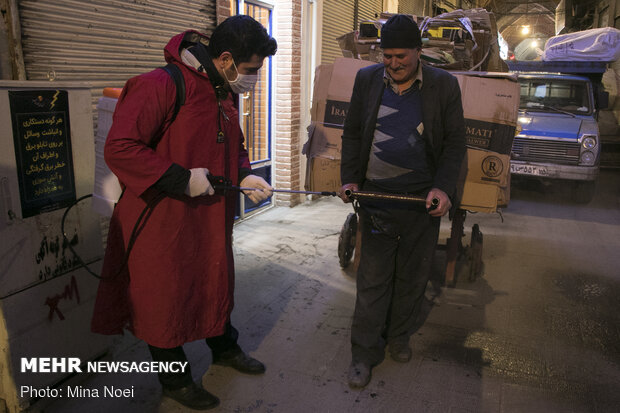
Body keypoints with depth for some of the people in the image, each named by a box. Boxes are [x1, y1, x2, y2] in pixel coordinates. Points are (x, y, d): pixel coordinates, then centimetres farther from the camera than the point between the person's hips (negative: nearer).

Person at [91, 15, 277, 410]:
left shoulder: (226, 94, 7)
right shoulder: (160, 86, -22)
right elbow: (120, 148, -26)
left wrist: (245, 176, -1)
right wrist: (181, 180, -25)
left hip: (212, 217, 8)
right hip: (163, 221, -8)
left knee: (217, 284, 23)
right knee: (166, 298, 9)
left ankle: (225, 347, 48)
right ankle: (175, 380, 31)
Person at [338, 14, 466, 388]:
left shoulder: (444, 85, -1)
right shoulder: (367, 80, 4)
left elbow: (455, 142, 1)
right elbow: (352, 133, 10)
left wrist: (443, 189, -12)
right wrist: (349, 178, -1)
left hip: (423, 199, 0)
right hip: (376, 197, 0)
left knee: (413, 275, 13)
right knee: (373, 278, 4)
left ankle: (399, 337, 35)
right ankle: (365, 353, 17)